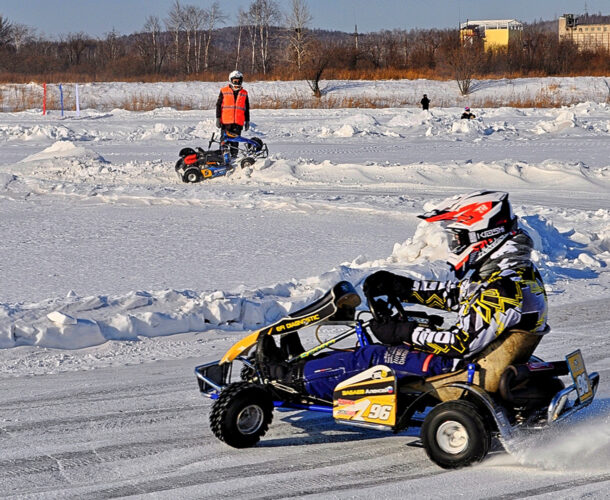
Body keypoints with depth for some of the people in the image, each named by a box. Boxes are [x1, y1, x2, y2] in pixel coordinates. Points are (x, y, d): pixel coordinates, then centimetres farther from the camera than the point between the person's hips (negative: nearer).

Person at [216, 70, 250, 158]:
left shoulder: (244, 93, 12)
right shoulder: (224, 91, 5)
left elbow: (247, 108, 17)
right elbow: (218, 105, 5)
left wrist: (247, 121, 13)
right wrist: (218, 118, -2)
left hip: (238, 122, 2)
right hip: (226, 121, -2)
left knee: (235, 142, 2)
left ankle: (233, 156, 6)